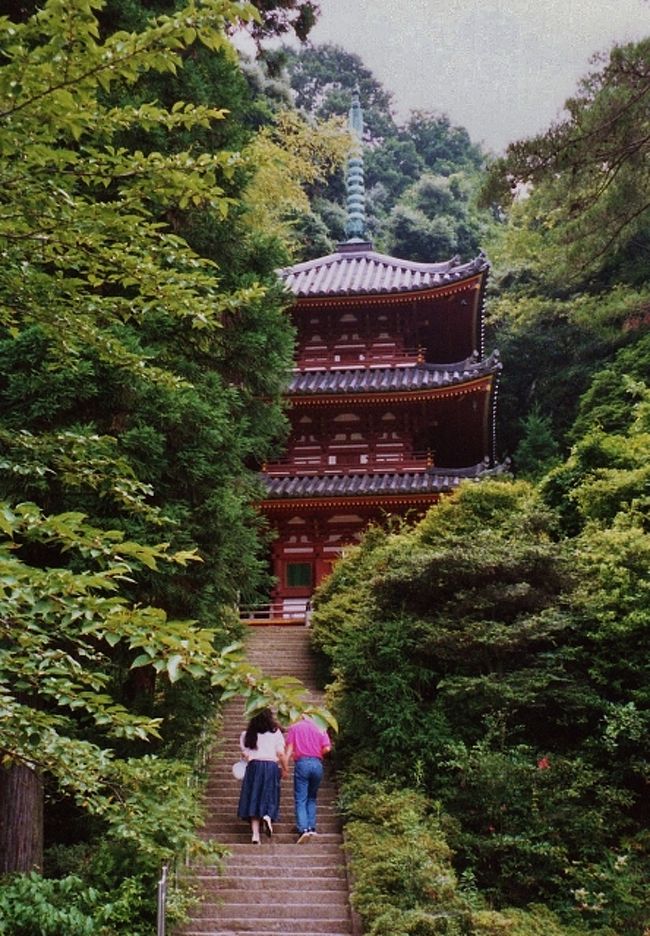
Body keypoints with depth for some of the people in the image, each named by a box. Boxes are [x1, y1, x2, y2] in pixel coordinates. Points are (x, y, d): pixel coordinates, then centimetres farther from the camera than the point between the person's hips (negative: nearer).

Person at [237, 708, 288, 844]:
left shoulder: (247, 735, 9)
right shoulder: (275, 733, 4)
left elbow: (244, 754, 4)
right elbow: (281, 754, -1)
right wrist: (285, 769, 9)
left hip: (253, 766, 1)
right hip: (271, 765, -1)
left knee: (253, 798, 3)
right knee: (270, 796, 6)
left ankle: (255, 833, -3)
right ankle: (268, 816, -26)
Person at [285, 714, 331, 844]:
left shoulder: (294, 727, 11)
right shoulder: (320, 729, 14)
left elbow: (289, 747, 1)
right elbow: (327, 748, 1)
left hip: (302, 763, -2)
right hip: (317, 764, 2)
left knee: (300, 799, -2)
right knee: (312, 798, 17)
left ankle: (303, 829, -17)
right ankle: (312, 827, 7)